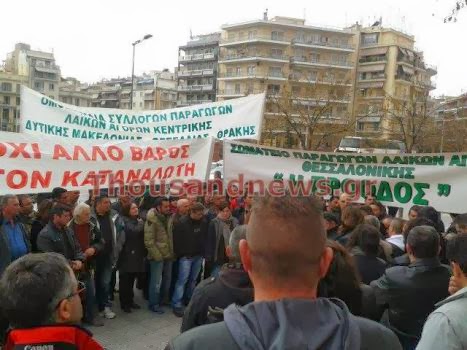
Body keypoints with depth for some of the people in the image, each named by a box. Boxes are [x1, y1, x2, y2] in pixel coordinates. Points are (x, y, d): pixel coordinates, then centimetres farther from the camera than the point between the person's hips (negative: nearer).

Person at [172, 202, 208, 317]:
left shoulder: (204, 222, -1)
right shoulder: (182, 223, -15)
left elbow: (205, 237, 8)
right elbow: (176, 240, -11)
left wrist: (203, 252, 5)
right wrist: (180, 254, -8)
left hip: (198, 256, 5)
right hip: (186, 256, -5)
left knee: (193, 279, 15)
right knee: (182, 280, -4)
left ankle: (190, 299, 30)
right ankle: (176, 304, 2)